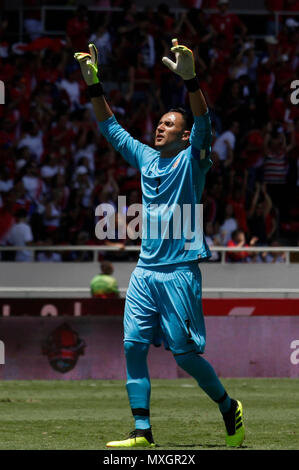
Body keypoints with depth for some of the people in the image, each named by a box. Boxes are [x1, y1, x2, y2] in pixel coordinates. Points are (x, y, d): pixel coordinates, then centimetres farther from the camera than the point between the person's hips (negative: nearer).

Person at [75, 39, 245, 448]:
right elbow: (111, 128, 20)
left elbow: (203, 124, -20)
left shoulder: (191, 160, -3)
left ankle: (229, 407, 18)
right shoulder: (146, 157, 14)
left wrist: (190, 78, -34)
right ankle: (142, 432, -2)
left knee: (185, 354, -5)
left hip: (180, 272, -6)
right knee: (134, 345, -4)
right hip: (145, 271, 6)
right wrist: (93, 83, 10)